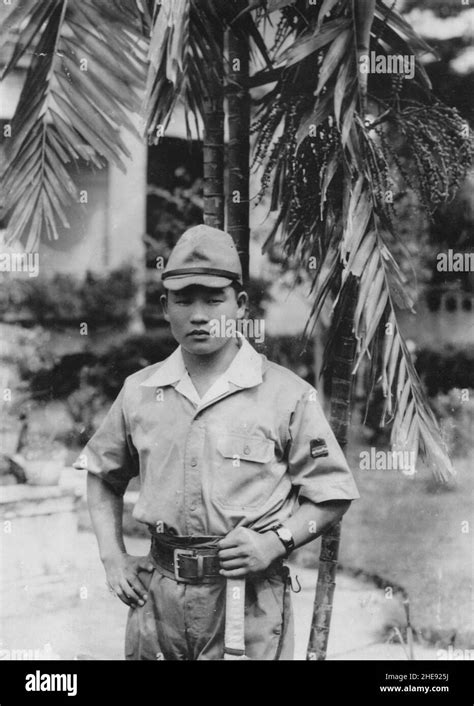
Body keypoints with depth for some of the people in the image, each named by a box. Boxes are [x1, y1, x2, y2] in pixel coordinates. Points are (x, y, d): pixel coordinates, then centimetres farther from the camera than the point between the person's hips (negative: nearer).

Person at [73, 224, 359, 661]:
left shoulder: (289, 395, -4)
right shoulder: (139, 392, 6)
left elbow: (332, 495, 0)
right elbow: (102, 474, 19)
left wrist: (277, 541, -14)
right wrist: (112, 556, 8)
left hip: (248, 596, -3)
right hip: (158, 593, 3)